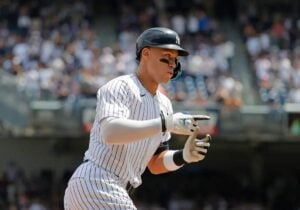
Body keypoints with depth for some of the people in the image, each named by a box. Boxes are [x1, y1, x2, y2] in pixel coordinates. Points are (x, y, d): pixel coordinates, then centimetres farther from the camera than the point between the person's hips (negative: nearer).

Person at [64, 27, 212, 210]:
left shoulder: (164, 105, 16)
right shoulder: (120, 87, -9)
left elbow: (155, 164, 17)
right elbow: (110, 133, -28)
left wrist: (184, 156, -3)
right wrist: (166, 124, -32)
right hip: (94, 185, -10)